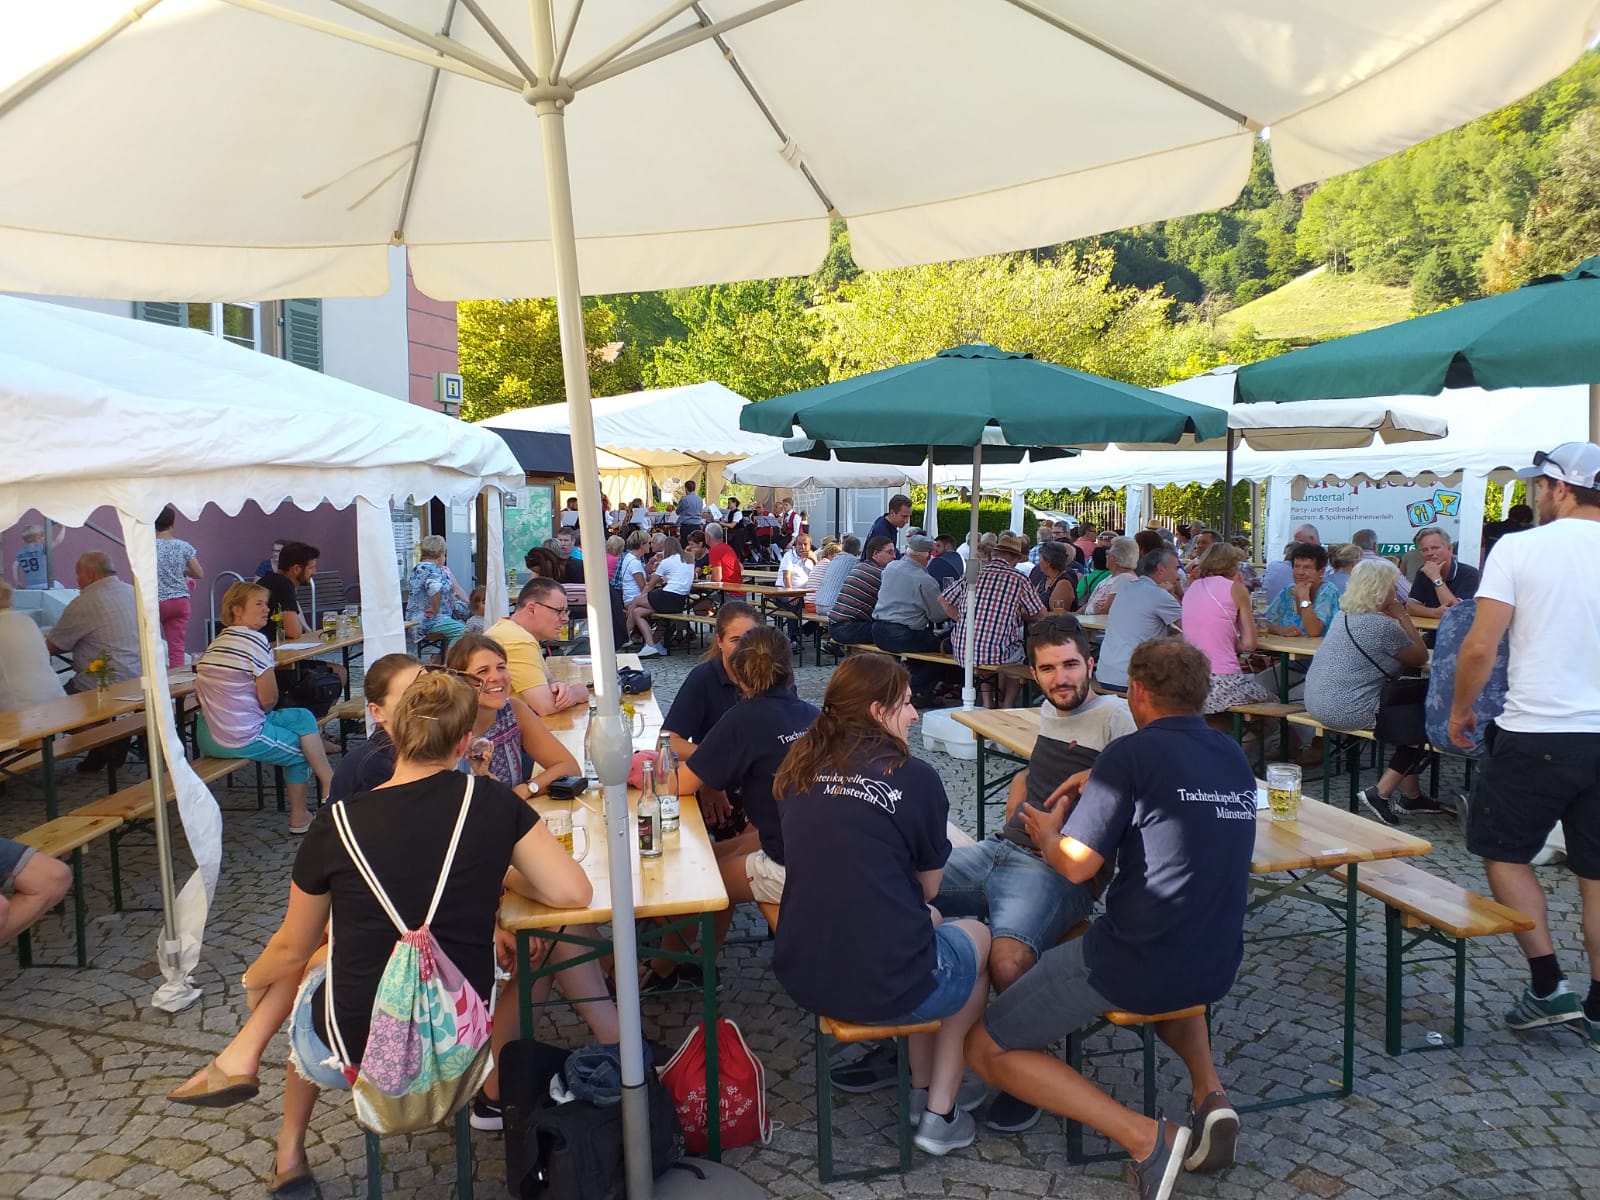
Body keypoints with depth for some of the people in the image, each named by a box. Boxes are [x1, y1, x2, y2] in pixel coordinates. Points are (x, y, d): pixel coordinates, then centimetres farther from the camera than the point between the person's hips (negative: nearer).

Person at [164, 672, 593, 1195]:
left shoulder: (339, 824, -9)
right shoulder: (494, 803, -9)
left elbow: (293, 949, 5)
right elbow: (575, 893, -9)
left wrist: (252, 980, 28)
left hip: (357, 1052, -1)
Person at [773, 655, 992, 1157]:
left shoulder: (799, 769, 3)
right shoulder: (915, 778, -11)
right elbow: (928, 887, 1)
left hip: (800, 977, 5)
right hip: (887, 987, -5)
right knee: (976, 937, 27)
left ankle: (920, 1089, 37)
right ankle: (939, 1113, 26)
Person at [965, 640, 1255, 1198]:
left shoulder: (1133, 753, -15)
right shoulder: (1234, 758, 6)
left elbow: (1076, 865, -15)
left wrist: (1046, 833, 5)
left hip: (1132, 963, -7)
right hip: (1218, 970, 7)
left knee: (986, 1049, 6)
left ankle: (1147, 1137, -8)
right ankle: (1209, 1091, 17)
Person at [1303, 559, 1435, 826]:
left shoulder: (1343, 615, 10)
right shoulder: (1383, 625, -17)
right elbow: (1421, 658, -3)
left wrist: (1397, 618, 10)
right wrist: (1403, 617, -1)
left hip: (1318, 703, 9)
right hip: (1347, 711, -9)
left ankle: (1411, 795, 32)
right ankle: (1380, 794, 7)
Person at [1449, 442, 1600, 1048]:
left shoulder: (1519, 548, -9)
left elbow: (1480, 646, -12)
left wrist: (1460, 710, 3)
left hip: (1538, 733, -4)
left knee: (1503, 851, 13)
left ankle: (1548, 986, 10)